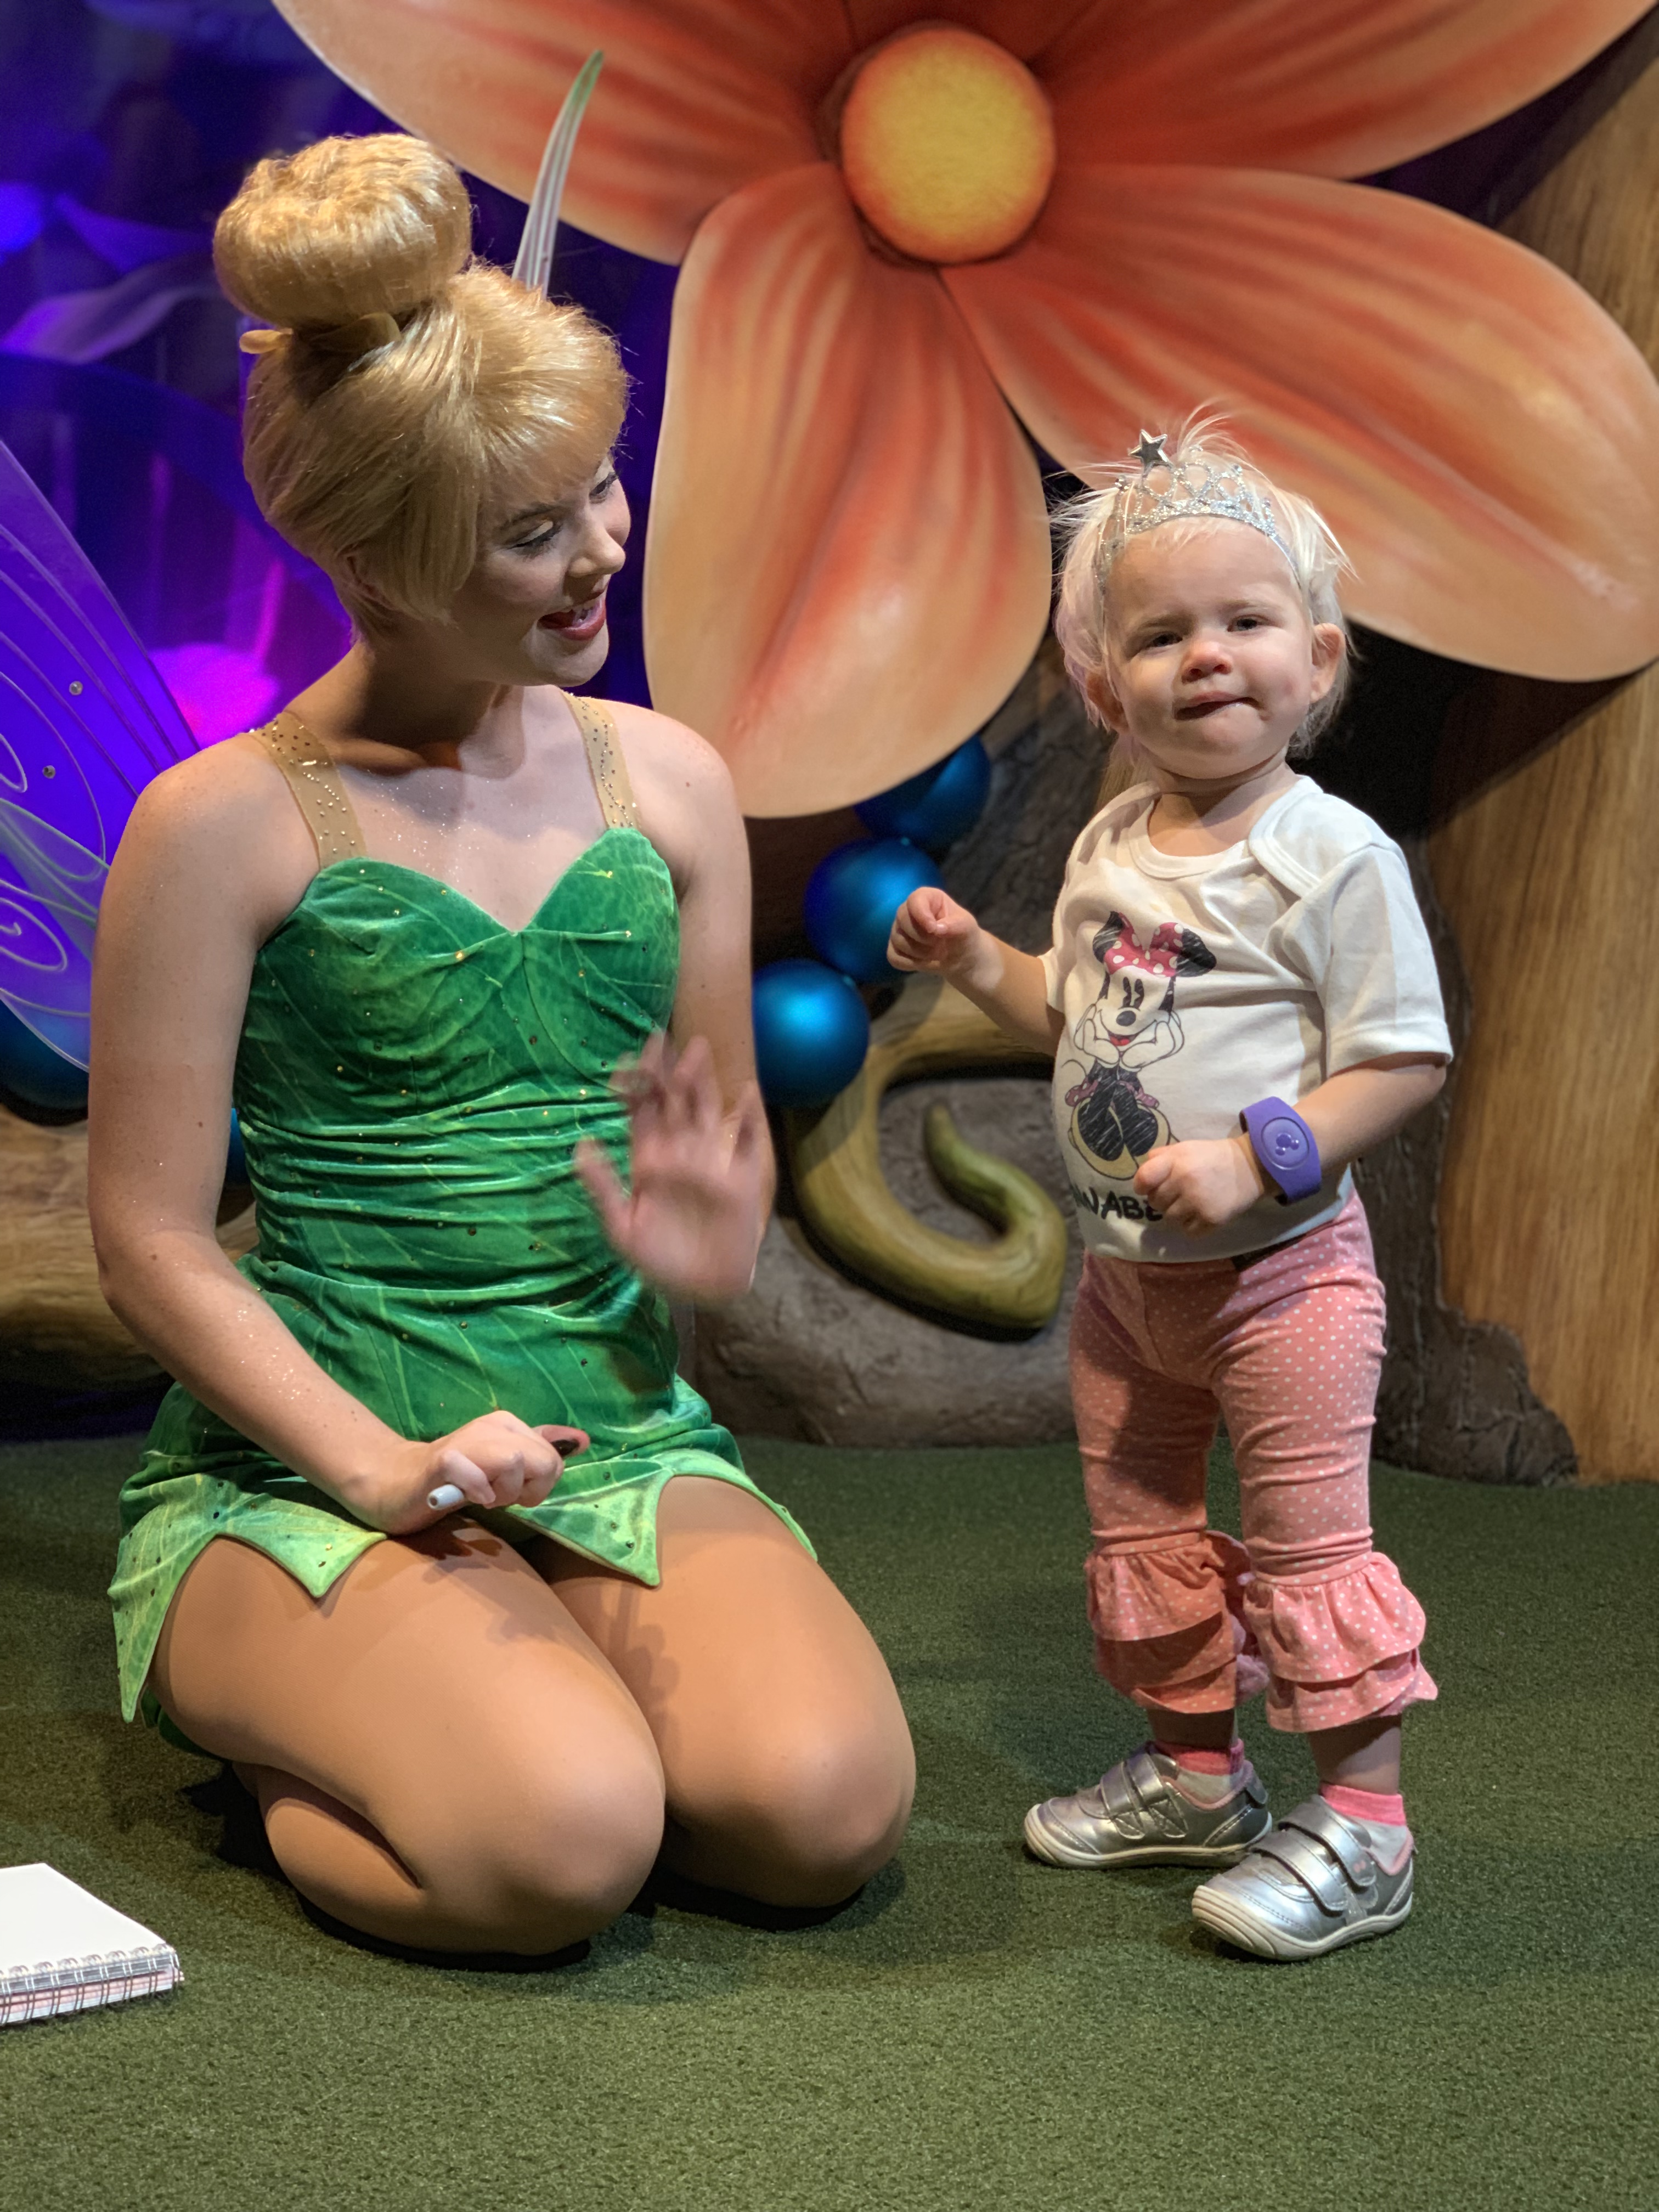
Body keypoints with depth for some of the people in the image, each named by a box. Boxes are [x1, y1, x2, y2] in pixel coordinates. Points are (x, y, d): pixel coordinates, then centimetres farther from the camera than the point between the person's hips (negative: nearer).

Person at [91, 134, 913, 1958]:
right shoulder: (226, 826, -7)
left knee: (828, 1810, -21)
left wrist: (710, 1236, -7)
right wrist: (385, 1465, -19)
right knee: (563, 1843, -29)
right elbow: (151, 1244, -7)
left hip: (621, 1440, 5)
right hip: (301, 1466, -4)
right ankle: (278, 1735, 4)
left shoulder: (665, 782, 8)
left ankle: (428, 1703, 8)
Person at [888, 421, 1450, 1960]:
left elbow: (1406, 1061, -17)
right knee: (1138, 1526, 17)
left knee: (1305, 1540, -3)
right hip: (1123, 1267, 8)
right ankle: (1195, 1772, 33)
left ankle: (1361, 1823, 8)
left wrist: (1255, 1157, -26)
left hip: (1276, 1266, -7)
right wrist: (972, 960, 6)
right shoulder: (1110, 849, 6)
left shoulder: (1334, 855, -15)